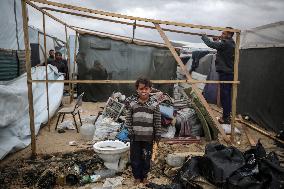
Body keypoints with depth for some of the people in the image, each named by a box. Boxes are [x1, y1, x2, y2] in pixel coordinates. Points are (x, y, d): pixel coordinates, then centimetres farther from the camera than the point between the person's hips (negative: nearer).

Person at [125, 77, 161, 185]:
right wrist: (130, 132, -1)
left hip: (148, 137, 0)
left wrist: (157, 135, 0)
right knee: (135, 158, 11)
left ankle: (144, 176, 34)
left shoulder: (154, 104, -6)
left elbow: (157, 121, -1)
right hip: (135, 136, 1)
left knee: (146, 158, 13)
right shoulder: (132, 103, -5)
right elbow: (128, 119, 1)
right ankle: (137, 177, 31)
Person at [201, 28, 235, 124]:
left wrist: (204, 36, 2)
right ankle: (227, 116, 24)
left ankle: (226, 118, 0)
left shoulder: (225, 44, -14)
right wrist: (217, 40, 13)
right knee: (227, 96, 15)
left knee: (224, 96, -5)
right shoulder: (231, 44, 15)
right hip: (230, 73, 10)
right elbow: (218, 47, 26)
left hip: (225, 73, -10)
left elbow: (210, 44, -15)